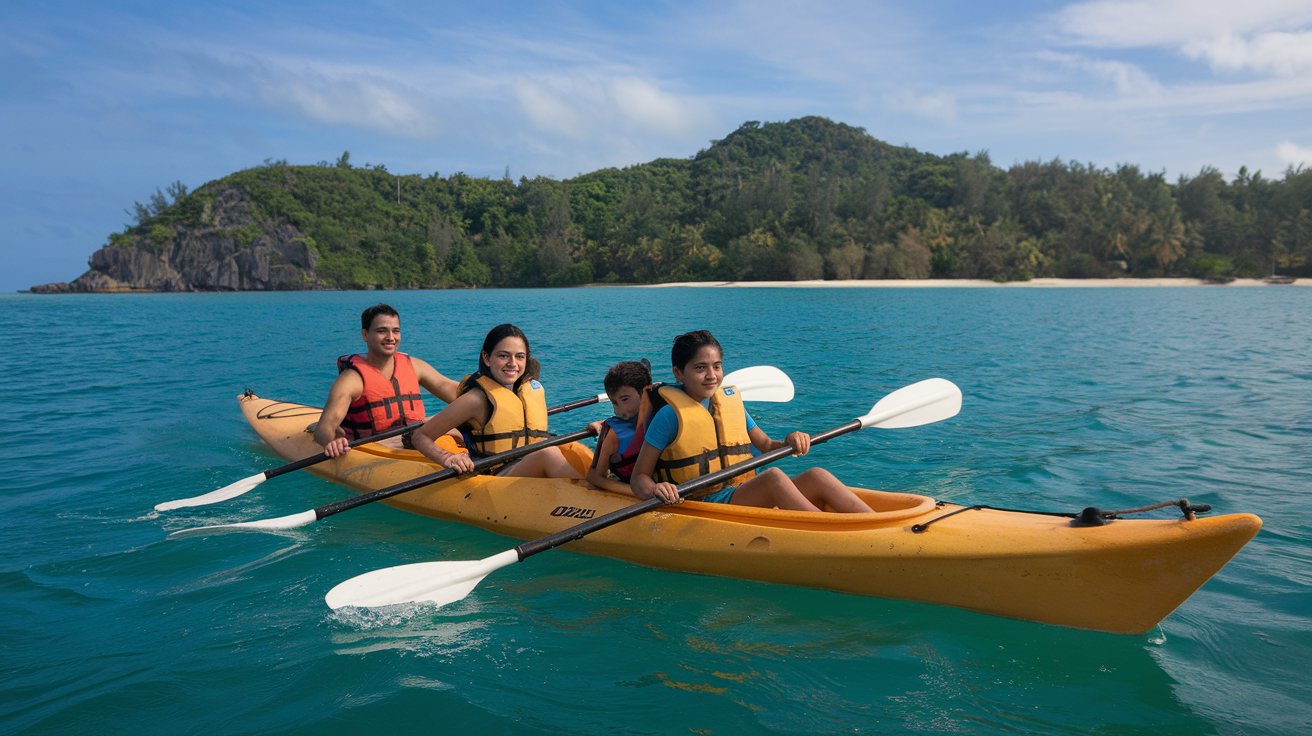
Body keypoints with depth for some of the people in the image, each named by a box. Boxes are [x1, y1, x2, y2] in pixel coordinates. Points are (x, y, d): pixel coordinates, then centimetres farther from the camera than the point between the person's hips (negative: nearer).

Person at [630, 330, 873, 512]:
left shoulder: (731, 401, 13)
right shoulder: (670, 415, -6)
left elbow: (766, 445, 23)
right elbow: (639, 477, -6)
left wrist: (789, 443, 1)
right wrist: (654, 490, -29)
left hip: (744, 499, 7)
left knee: (817, 476, -15)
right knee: (773, 477, -30)